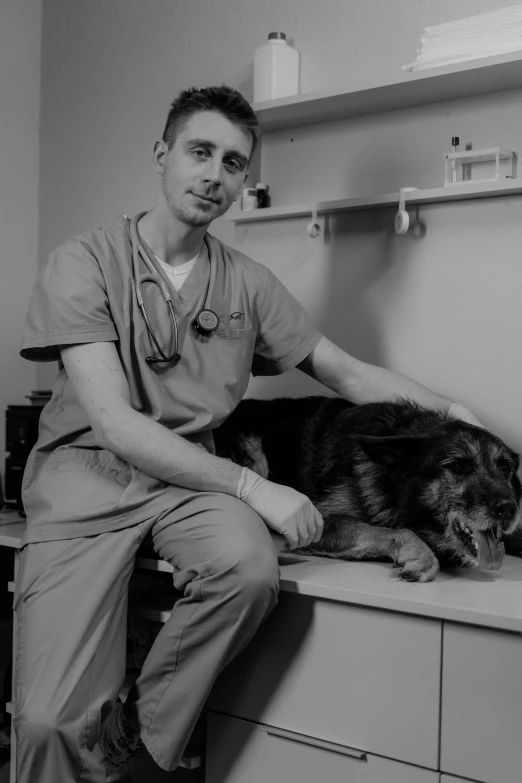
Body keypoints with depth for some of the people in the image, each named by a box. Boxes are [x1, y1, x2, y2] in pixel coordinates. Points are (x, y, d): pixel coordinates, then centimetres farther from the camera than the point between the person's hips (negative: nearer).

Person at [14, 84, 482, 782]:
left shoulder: (248, 283, 9)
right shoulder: (83, 264, -5)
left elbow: (346, 372, 15)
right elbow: (115, 423, -14)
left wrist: (449, 408, 0)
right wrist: (251, 487, -18)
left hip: (190, 475, 4)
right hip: (87, 472, -3)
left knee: (251, 565, -31)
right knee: (52, 719, -21)